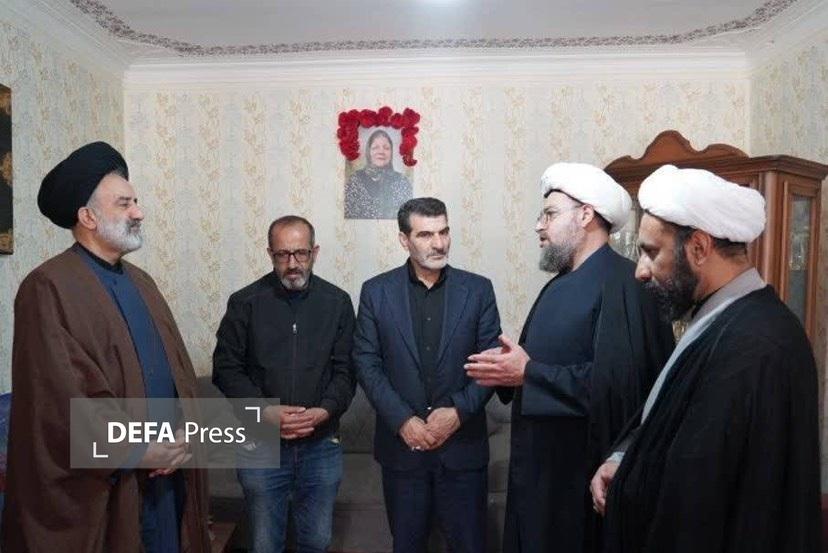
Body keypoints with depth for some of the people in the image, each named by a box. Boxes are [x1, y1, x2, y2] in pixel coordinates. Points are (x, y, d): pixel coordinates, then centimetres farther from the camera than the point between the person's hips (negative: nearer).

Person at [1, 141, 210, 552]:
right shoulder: (48, 287, -13)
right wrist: (136, 453, -14)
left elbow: (179, 365, 9)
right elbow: (62, 397, -19)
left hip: (166, 473, 7)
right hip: (103, 486, -7)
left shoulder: (141, 282, 10)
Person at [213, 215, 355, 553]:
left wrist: (325, 411, -18)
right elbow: (226, 368, -3)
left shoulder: (337, 302, -2)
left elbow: (346, 369, -1)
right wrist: (265, 411, -16)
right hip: (261, 445, 0)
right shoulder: (244, 303, -4)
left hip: (321, 445, 1)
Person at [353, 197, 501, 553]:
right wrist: (402, 420, -12)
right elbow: (366, 363, -3)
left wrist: (458, 411, -13)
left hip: (463, 444, 0)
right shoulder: (376, 292, -1)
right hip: (402, 443, 0)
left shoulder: (478, 289, 0)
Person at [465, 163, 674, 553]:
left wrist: (528, 372, -22)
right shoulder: (559, 285, 12)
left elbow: (616, 381, -29)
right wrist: (509, 369, -4)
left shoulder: (622, 282, -19)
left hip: (582, 471, -9)